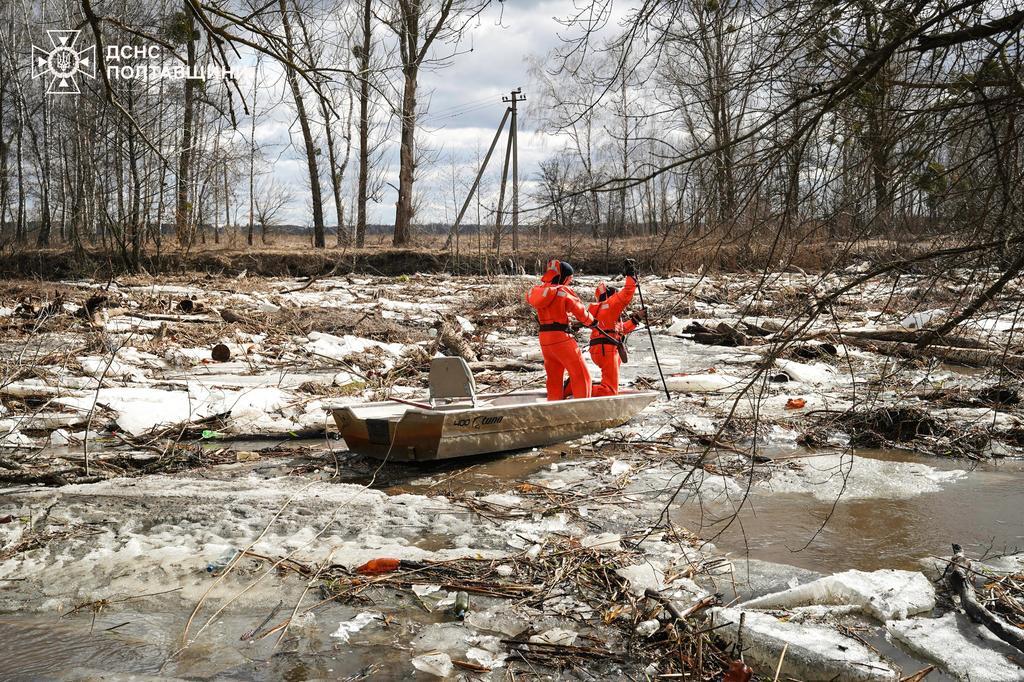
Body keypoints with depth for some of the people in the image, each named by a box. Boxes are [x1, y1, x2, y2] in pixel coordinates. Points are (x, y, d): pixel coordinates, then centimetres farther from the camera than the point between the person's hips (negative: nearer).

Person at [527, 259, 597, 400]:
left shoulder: (538, 290, 4)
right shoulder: (563, 291, -12)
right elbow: (580, 310, -6)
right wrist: (591, 321, 10)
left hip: (544, 339, 7)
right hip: (561, 337, -7)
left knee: (554, 378, 17)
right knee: (580, 375, 1)